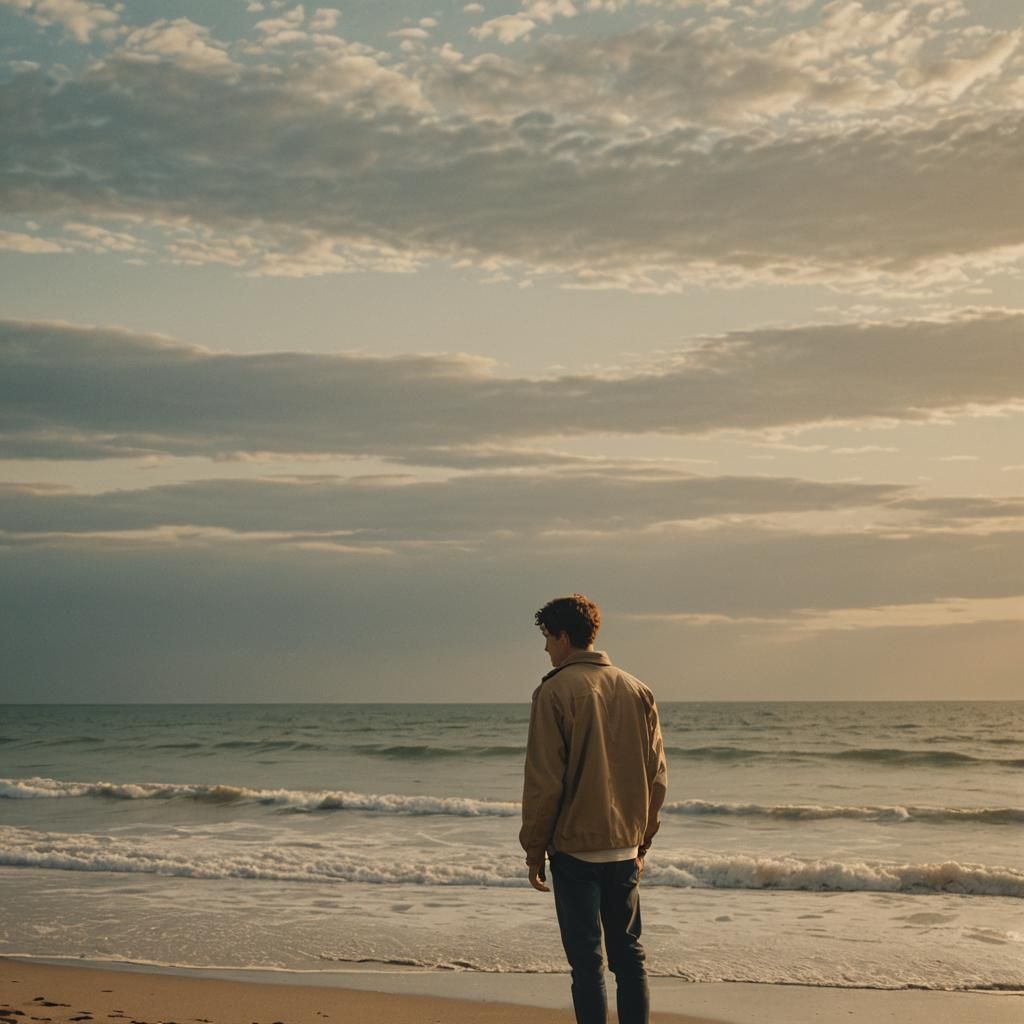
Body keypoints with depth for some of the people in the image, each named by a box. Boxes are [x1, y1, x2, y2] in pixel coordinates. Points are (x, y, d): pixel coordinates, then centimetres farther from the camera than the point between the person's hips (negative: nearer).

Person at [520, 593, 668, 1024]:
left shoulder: (556, 691, -10)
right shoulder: (637, 691, 7)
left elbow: (543, 780, -12)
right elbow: (657, 776, 9)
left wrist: (534, 849, -3)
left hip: (575, 847, -5)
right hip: (625, 847, 5)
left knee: (587, 961, 0)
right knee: (629, 955, 13)